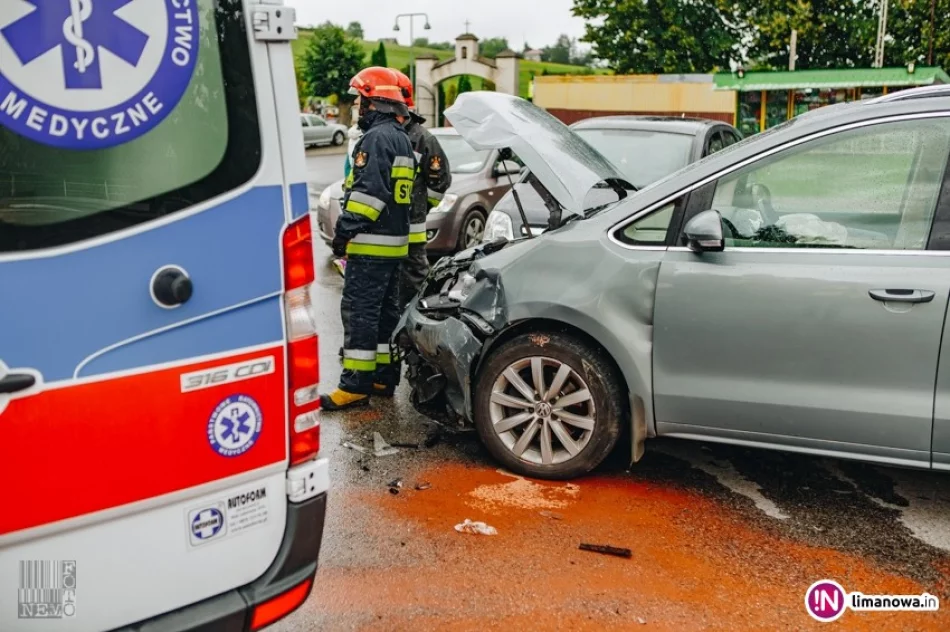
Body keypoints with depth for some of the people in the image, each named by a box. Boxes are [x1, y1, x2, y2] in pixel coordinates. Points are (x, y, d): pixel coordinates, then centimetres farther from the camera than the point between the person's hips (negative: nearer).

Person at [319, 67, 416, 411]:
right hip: (395, 241, 10)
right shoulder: (401, 138, 17)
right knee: (386, 310, 15)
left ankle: (356, 384, -7)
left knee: (359, 311, -8)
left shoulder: (376, 137, -14)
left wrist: (345, 230, -18)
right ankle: (384, 374, 23)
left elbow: (367, 192, -23)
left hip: (371, 243, -10)